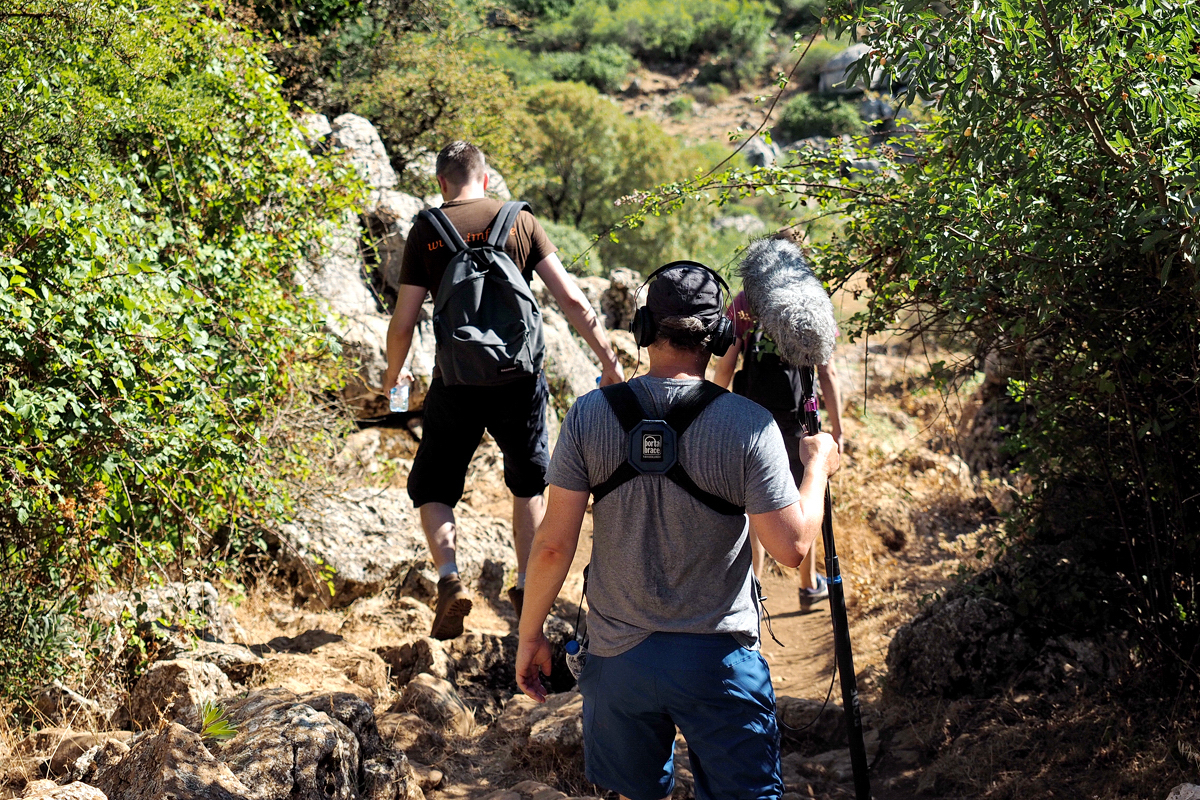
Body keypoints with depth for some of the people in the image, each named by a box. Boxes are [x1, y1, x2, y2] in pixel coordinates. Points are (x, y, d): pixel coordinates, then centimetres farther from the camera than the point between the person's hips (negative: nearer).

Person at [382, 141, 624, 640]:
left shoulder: (425, 230, 1)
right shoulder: (519, 221, 2)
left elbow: (403, 322, -1)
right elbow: (571, 301, -4)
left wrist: (393, 375, 17)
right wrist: (609, 359, 4)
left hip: (455, 382, -1)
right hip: (519, 379, 1)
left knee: (432, 489, 15)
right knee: (528, 485, 23)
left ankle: (449, 576, -7)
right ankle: (527, 589, 23)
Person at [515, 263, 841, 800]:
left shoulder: (589, 416, -9)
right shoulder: (749, 425, -15)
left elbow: (553, 543, -8)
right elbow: (791, 546, -13)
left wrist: (530, 635, 5)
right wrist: (818, 466, 3)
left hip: (618, 655, 2)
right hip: (717, 659, -2)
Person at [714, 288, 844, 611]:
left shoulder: (743, 303, -2)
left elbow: (725, 368, -2)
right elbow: (827, 374, -4)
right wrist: (837, 430, 1)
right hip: (796, 422, 0)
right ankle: (810, 586, 34)